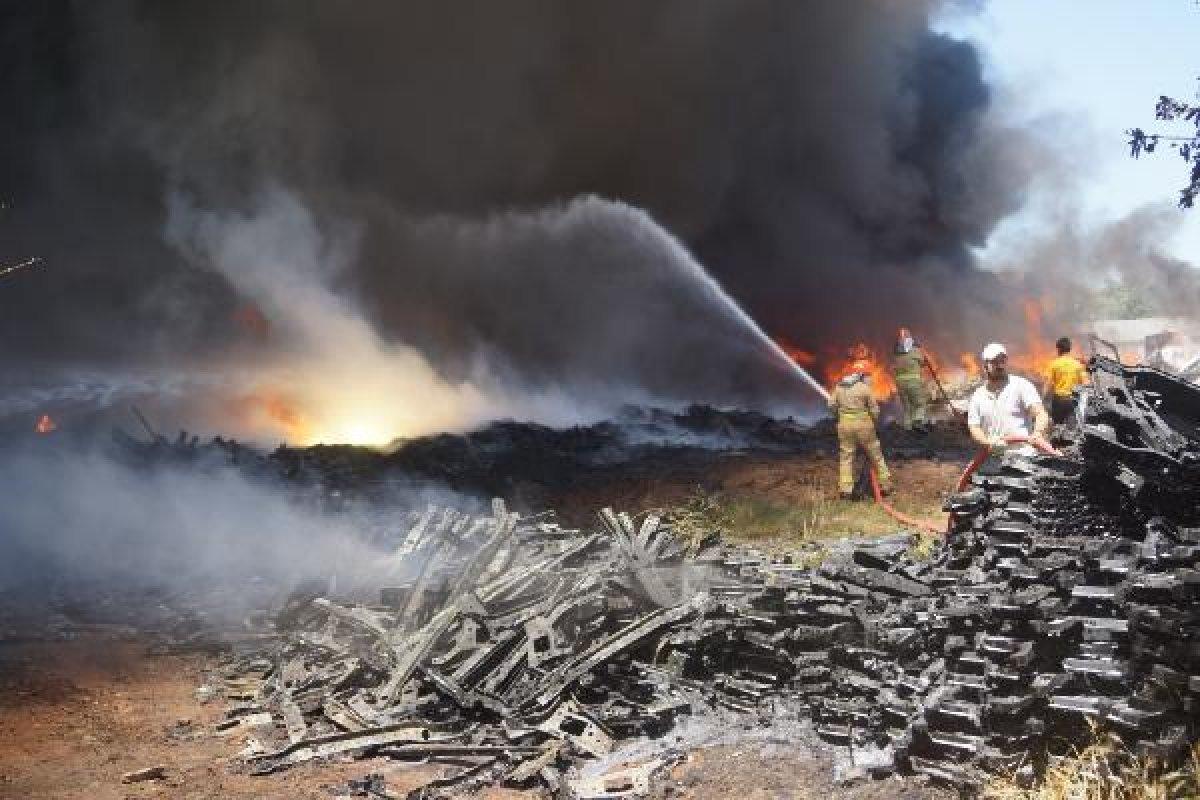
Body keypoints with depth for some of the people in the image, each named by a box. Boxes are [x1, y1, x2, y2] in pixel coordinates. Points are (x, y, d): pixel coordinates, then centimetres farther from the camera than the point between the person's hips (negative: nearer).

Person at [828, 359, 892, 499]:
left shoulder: (839, 387, 5)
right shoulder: (864, 388, -7)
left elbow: (832, 405, 4)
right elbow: (874, 409, -3)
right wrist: (874, 421, 15)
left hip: (844, 424, 3)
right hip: (863, 424, -3)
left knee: (845, 457, 6)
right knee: (876, 455, 10)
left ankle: (845, 488, 0)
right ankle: (885, 485, 17)